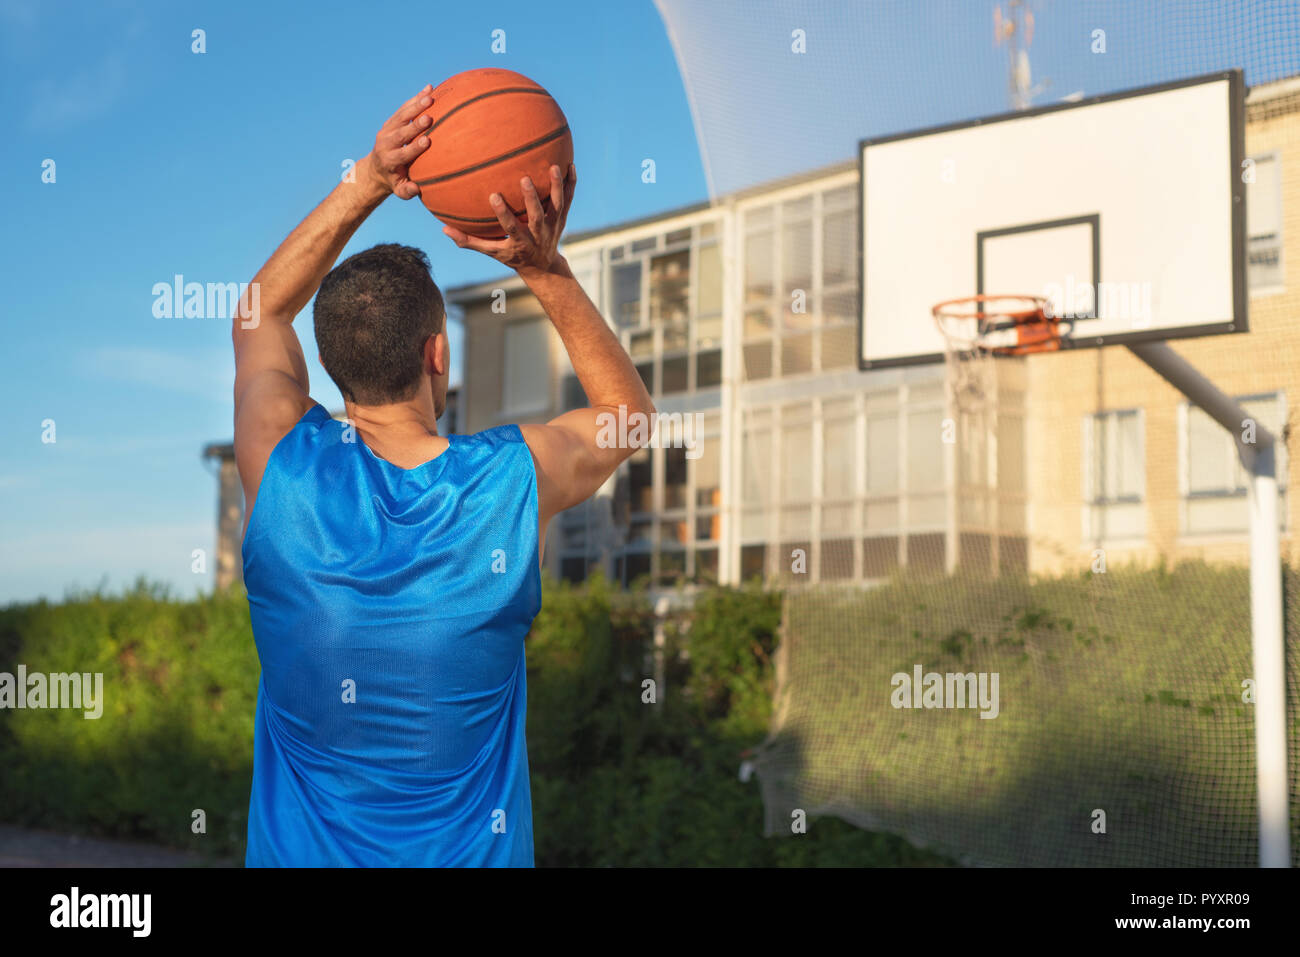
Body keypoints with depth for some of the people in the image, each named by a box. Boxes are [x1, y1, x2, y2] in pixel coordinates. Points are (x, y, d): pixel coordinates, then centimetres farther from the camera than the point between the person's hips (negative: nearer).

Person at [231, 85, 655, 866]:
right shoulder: (518, 480, -19)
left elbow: (262, 312, 6)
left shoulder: (281, 466, -16)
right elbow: (630, 410, 4)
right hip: (471, 850, -1)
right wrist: (545, 267, -7)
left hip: (295, 851, 1)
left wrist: (369, 181, -3)